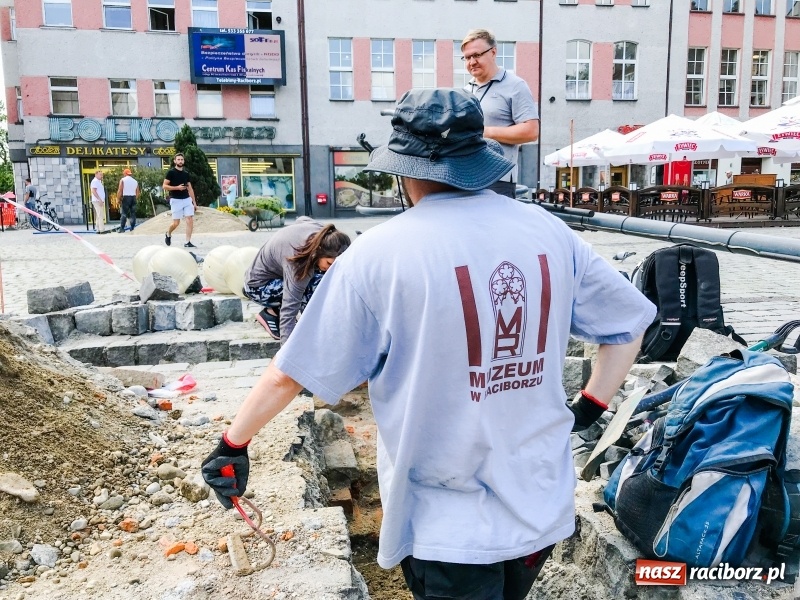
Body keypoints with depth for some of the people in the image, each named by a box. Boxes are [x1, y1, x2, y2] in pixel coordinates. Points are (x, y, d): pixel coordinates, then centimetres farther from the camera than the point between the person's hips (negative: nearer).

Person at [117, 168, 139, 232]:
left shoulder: (123, 180, -1)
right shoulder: (135, 181, 13)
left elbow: (120, 191, -6)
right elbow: (137, 192, 13)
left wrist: (118, 199, 1)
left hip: (126, 197, -4)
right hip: (133, 198, 4)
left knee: (123, 213, -4)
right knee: (133, 213, 7)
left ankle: (122, 228, -10)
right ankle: (132, 228, 5)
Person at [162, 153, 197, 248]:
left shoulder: (186, 174, 12)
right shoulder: (171, 172, -3)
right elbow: (165, 186, -8)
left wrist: (194, 201, 12)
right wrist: (177, 187, -19)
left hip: (187, 199, 5)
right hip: (176, 200, -5)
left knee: (190, 220, -7)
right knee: (176, 223, -2)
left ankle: (188, 242, -4)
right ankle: (168, 234, 30)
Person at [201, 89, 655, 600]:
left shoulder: (381, 252, -16)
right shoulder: (551, 232, -4)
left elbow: (293, 373, -10)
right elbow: (629, 324, 7)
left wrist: (233, 443, 5)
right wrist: (588, 410, 11)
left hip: (450, 526, -4)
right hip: (543, 508, 5)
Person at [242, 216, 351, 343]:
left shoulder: (323, 233, -19)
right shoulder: (298, 263, -40)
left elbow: (302, 220, 5)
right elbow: (289, 310, -42)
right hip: (258, 285, -8)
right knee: (316, 285, -30)